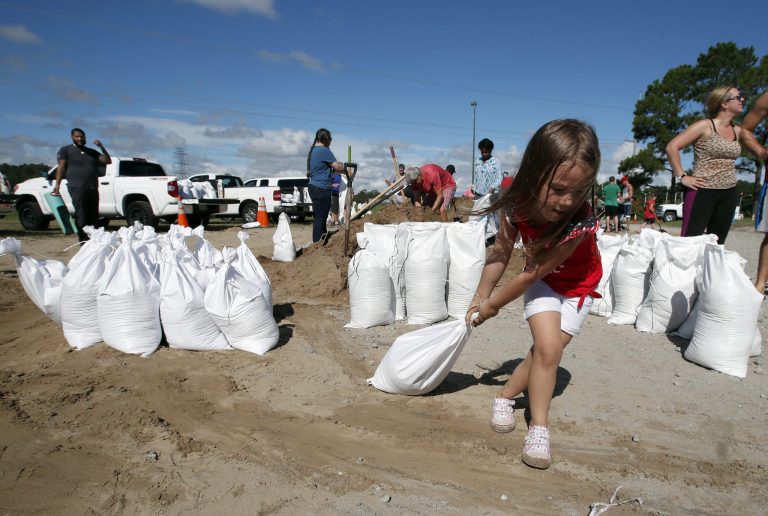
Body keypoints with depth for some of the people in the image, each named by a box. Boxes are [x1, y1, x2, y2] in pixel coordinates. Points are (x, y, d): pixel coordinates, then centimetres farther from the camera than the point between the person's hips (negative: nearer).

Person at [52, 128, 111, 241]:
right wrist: (57, 184, -11)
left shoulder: (92, 152, 22)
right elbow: (61, 167, 0)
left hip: (93, 189, 5)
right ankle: (83, 240, -12)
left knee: (93, 216, 6)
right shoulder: (66, 150, 9)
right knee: (81, 216, -11)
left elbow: (108, 161, 17)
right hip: (77, 189, -5)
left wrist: (102, 147, 3)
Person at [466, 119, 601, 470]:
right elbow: (501, 253, -11)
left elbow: (530, 275, -29)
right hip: (542, 280, 2)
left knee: (549, 350, -7)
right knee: (547, 347, -14)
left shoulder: (579, 224, -39)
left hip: (577, 285, -1)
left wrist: (491, 306, -16)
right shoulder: (516, 204, -28)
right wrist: (478, 301, -4)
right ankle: (539, 426, 2)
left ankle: (505, 395, 15)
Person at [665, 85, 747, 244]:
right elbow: (672, 147, -14)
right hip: (702, 191, -7)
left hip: (729, 193, 7)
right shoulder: (705, 126, -7)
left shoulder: (738, 131, 11)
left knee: (716, 244, 10)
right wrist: (682, 176, -16)